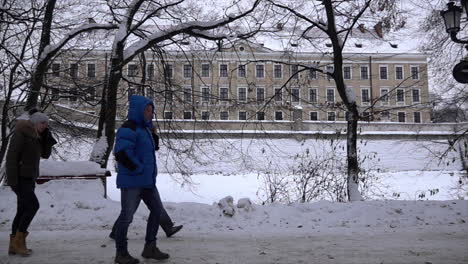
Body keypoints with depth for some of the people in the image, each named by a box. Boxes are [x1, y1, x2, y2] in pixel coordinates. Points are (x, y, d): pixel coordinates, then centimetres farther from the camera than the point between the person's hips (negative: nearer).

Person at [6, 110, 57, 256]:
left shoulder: (36, 136, 13)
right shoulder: (20, 133, -12)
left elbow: (45, 154, 12)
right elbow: (11, 156, -17)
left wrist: (47, 137, -1)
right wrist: (12, 179, -23)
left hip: (28, 178, 9)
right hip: (19, 178, -9)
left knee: (23, 210, 7)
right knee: (33, 205, -14)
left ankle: (14, 245, 11)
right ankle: (19, 240, -5)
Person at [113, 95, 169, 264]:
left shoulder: (145, 129, 15)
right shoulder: (128, 129, -16)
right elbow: (121, 154, -27)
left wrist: (150, 172, 16)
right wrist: (139, 169, -19)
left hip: (148, 181, 10)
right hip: (132, 182, -10)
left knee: (157, 210, 13)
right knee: (127, 216, 0)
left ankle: (150, 248, 26)